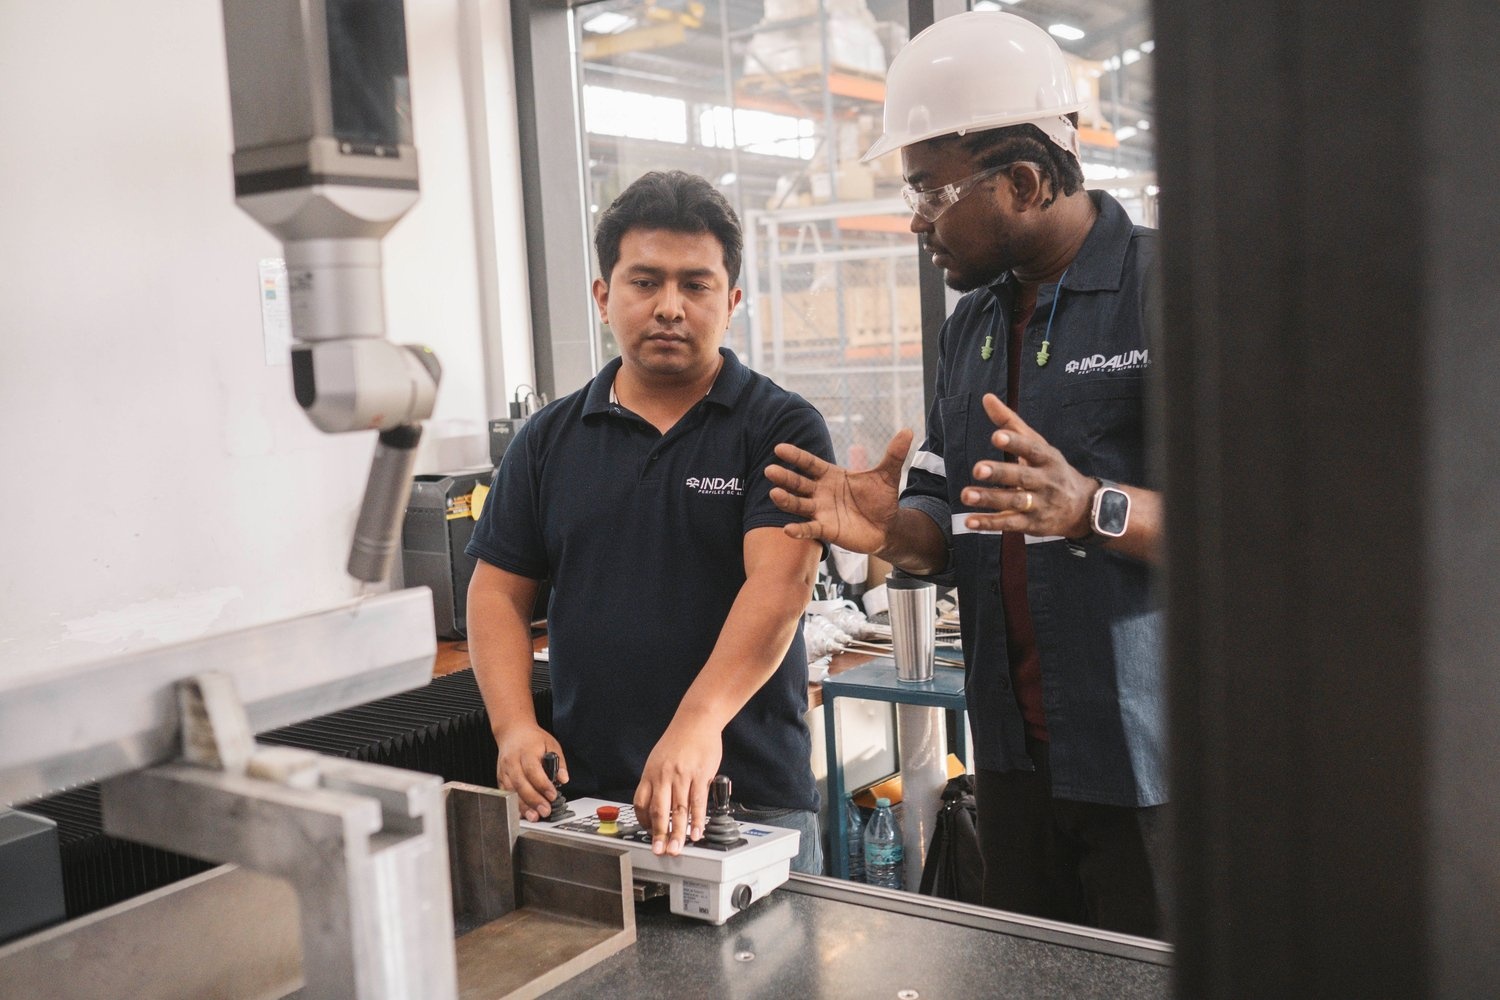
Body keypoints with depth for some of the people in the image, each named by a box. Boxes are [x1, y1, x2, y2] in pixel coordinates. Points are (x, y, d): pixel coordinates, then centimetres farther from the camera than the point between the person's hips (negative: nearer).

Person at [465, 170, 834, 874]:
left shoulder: (783, 430, -4)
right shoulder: (549, 439, 9)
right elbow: (498, 591, 9)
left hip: (753, 797, -2)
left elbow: (780, 581, -18)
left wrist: (699, 721, -33)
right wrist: (515, 728, -7)